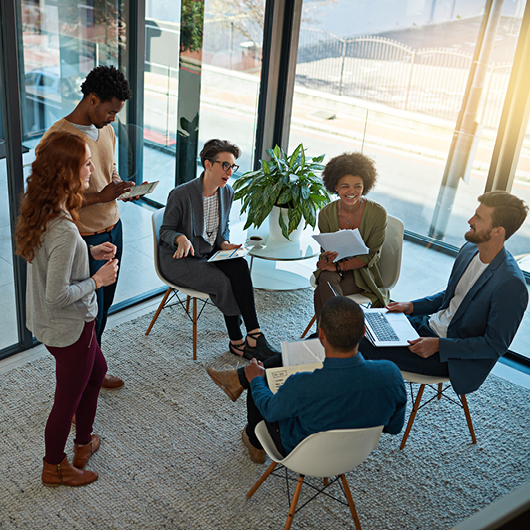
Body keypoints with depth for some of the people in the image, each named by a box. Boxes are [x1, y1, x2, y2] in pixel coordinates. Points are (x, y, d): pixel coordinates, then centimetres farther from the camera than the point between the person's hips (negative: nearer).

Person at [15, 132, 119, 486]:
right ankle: (54, 467, 38)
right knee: (68, 399, 14)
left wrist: (90, 252, 2)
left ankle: (84, 442, 48)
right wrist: (97, 281, -17)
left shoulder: (40, 212, -5)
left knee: (97, 370, 29)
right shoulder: (64, 231, -34)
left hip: (50, 323, 9)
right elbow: (56, 296, -30)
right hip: (69, 328, -9)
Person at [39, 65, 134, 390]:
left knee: (104, 305, 18)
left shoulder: (106, 131, 5)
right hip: (85, 240, -8)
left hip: (113, 229, 8)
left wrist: (121, 186, -2)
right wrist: (102, 196, -25)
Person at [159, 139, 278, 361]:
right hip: (179, 260, -5)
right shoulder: (182, 194, -16)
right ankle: (238, 340, -11)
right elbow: (166, 230, -7)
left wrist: (224, 243, -7)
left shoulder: (227, 193, 2)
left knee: (240, 265, -27)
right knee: (223, 282, -28)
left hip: (210, 254, 5)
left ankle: (245, 338, -24)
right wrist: (181, 238, -29)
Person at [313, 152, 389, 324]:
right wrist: (327, 259, -26)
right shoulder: (326, 213, -7)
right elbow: (325, 250, 0)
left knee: (322, 293, -29)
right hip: (335, 266, 3)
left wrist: (339, 266, -22)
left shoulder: (378, 213, -15)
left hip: (362, 270, -3)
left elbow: (370, 256, -11)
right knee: (326, 280, -33)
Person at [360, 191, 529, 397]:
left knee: (367, 349, -18)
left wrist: (438, 345, -22)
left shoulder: (511, 285, -27)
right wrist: (412, 306, 3)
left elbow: (496, 345, -20)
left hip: (453, 357, -8)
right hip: (430, 324, 8)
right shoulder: (470, 249, -1)